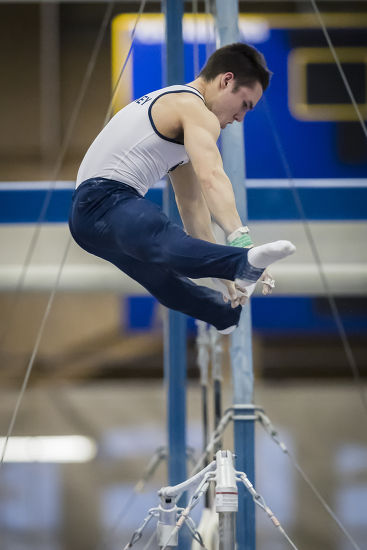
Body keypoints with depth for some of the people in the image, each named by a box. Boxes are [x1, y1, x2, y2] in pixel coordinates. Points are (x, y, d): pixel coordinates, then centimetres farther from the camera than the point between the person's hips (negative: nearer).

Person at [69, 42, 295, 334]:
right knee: (161, 238, -41)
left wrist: (220, 272, 30)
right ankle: (247, 264, -67)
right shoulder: (197, 111, -6)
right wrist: (241, 239, -40)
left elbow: (192, 204, 30)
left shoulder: (176, 103, 27)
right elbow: (211, 178, -27)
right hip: (107, 203, -11)